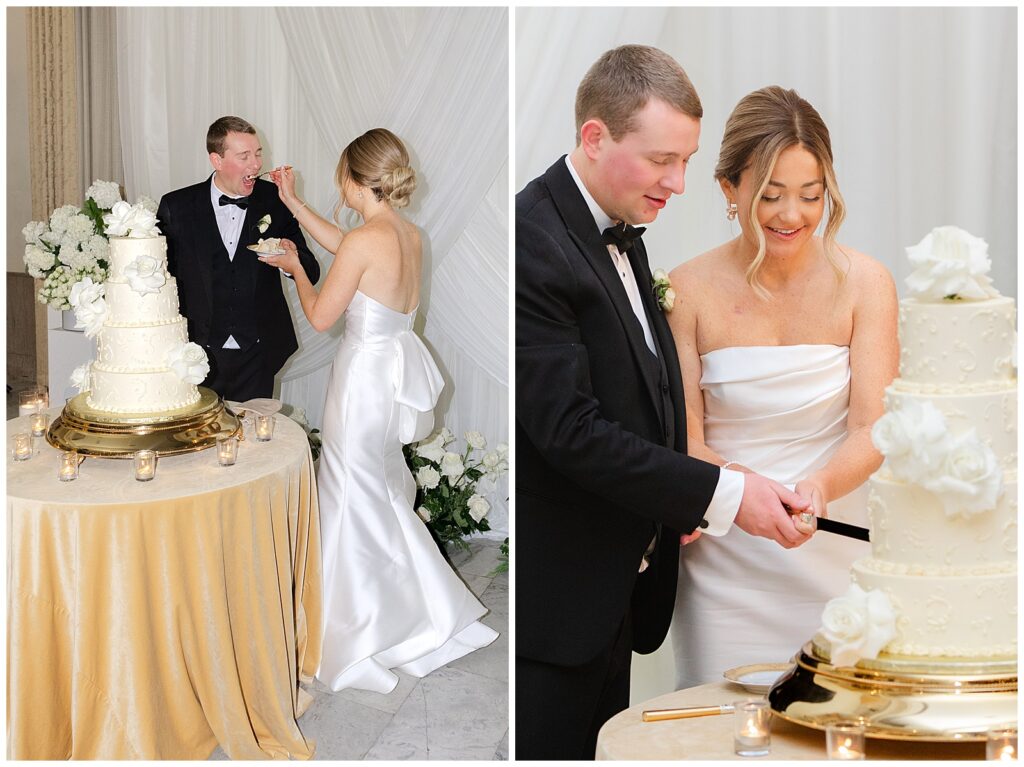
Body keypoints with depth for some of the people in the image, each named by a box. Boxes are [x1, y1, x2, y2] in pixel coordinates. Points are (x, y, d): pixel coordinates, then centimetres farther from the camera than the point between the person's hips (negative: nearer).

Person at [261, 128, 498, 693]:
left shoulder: (363, 242, -22)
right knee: (388, 491, 22)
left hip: (365, 372, -8)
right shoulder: (409, 235, 4)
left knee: (355, 499, 6)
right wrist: (293, 204, 24)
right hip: (399, 366, 8)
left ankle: (360, 637, 18)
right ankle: (430, 612, 33)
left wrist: (295, 267, 4)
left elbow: (320, 316, -13)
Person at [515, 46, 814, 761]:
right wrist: (721, 493, -22)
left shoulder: (621, 232, 11)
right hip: (553, 597, -9)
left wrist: (674, 509, 5)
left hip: (615, 586, 9)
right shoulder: (533, 242, -20)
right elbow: (569, 428, -24)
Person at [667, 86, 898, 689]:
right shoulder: (689, 292, -5)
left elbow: (872, 431, -8)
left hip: (834, 554, 1)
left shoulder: (865, 283, -4)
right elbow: (685, 439, -4)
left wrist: (818, 486, -28)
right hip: (725, 561, 0)